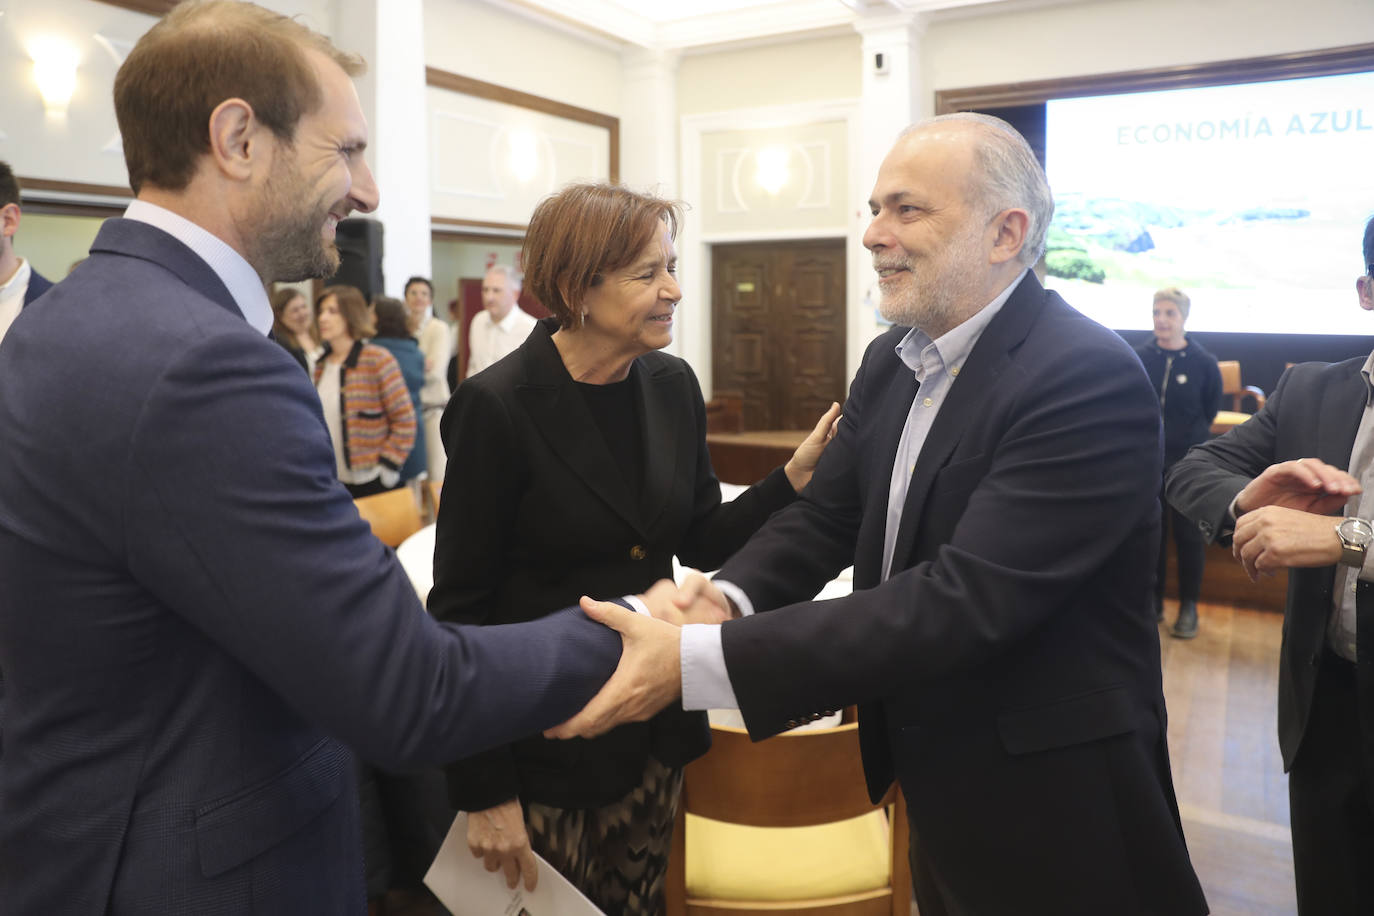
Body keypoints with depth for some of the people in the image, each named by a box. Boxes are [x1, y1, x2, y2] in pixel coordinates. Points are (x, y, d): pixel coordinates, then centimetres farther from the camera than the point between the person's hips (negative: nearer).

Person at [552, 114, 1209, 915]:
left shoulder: (1092, 380, -24)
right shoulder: (892, 362, 1)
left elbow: (966, 600, -31)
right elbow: (826, 516, 2)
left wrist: (699, 661, -35)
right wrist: (728, 593, -20)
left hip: (1049, 803, -6)